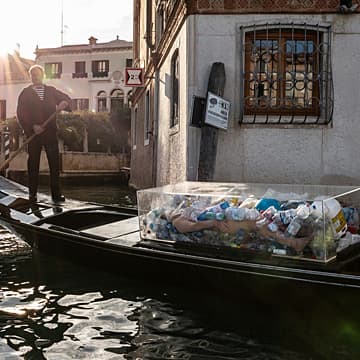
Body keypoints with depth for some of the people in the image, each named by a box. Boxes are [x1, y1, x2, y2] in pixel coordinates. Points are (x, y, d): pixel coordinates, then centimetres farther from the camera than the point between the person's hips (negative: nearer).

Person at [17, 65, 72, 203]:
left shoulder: (51, 91, 13)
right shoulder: (25, 93, 5)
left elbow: (66, 99, 11)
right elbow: (21, 114, -3)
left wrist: (64, 103, -14)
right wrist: (32, 126, -17)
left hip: (50, 132, 2)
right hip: (33, 133, -2)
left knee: (55, 163, -1)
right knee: (33, 164, 3)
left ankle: (56, 193, 4)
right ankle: (32, 193, 10)